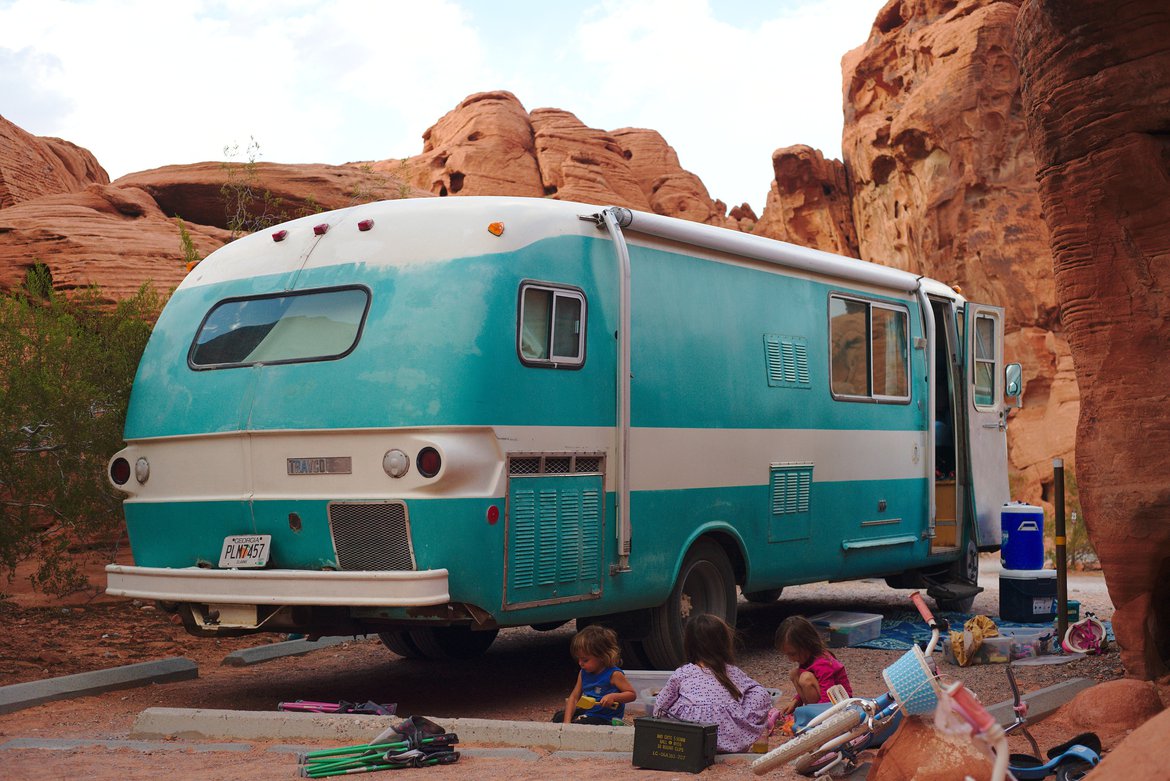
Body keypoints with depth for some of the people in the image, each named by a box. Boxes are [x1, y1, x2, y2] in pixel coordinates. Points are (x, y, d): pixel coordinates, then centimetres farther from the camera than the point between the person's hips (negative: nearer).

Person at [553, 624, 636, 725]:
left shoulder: (614, 674, -15)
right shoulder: (583, 673, 6)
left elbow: (632, 694, -13)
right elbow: (574, 697, 5)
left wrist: (613, 696, -29)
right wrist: (567, 722, -7)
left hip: (605, 719, -9)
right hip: (586, 712, 9)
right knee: (558, 716, 7)